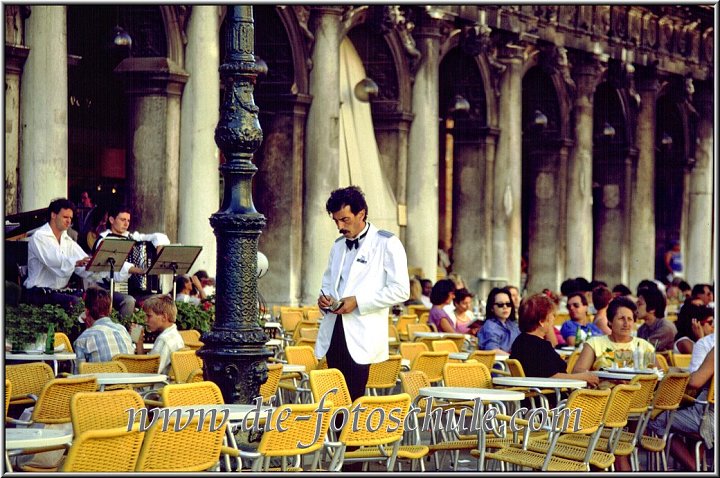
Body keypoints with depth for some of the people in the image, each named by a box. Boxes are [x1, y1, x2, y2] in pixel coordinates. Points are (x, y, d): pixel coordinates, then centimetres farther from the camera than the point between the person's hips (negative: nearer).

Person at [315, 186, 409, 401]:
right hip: (333, 333, 6)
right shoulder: (338, 246, 18)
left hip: (361, 338, -6)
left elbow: (400, 290, -10)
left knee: (352, 400, -10)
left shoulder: (386, 244, -4)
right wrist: (324, 296, 7)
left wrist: (358, 302, -15)